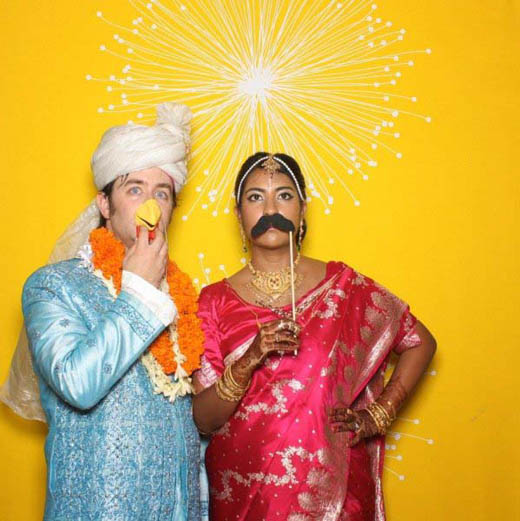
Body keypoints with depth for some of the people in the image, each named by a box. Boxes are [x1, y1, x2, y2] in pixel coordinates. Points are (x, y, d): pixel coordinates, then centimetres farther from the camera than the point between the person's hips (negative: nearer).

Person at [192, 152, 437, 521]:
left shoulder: (342, 286, -2)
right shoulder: (216, 301, -3)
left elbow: (421, 343, 7)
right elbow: (203, 420, -6)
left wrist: (377, 415, -1)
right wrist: (250, 360, -21)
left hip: (330, 487, 0)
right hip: (244, 487, 0)